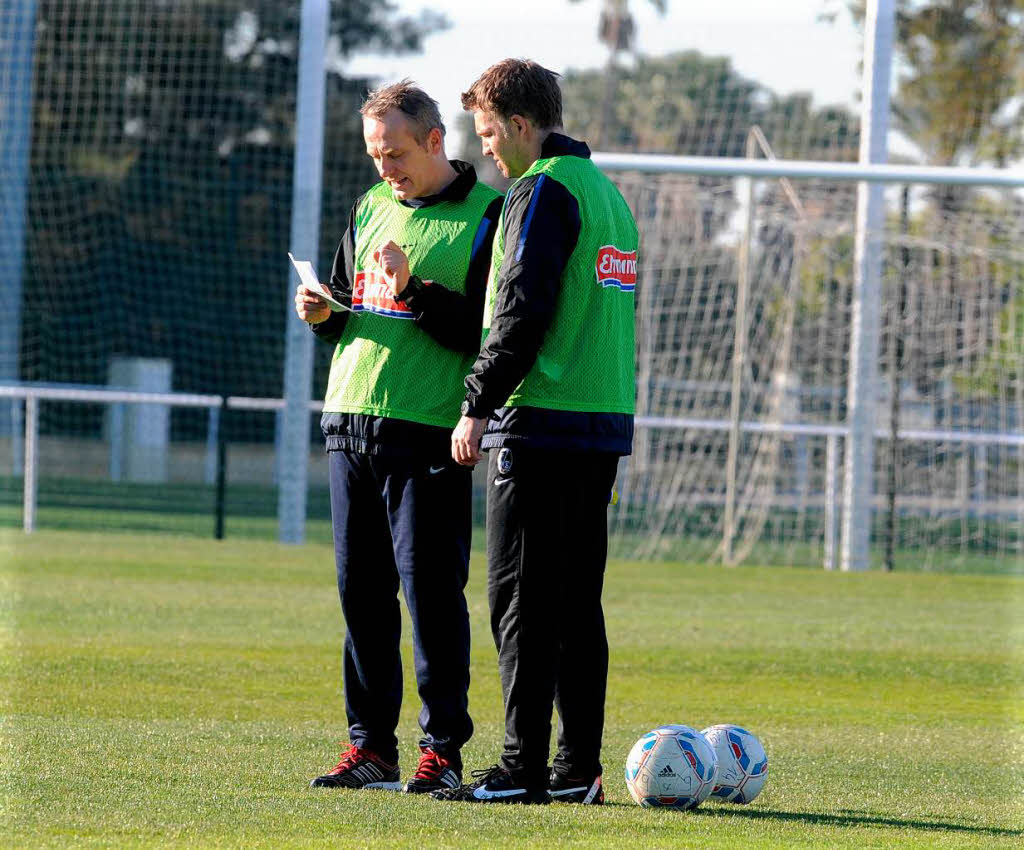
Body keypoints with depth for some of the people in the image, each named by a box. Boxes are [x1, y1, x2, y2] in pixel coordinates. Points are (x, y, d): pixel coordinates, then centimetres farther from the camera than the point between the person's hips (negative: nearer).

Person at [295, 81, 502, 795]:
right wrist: (322, 313, 3)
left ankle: (442, 748, -1)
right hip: (351, 422, 6)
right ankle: (371, 744, 12)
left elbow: (488, 332, -10)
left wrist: (414, 291, -20)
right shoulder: (371, 208, 16)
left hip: (429, 433, -6)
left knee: (431, 590, -7)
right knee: (362, 589, 6)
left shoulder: (487, 215, -3)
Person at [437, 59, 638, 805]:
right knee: (577, 602, 10)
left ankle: (524, 768, -8)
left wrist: (478, 405, -13)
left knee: (523, 602, -6)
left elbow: (524, 311, -17)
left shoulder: (543, 191, -10)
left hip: (540, 425, -9)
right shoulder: (606, 191, 18)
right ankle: (578, 769, 9)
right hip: (605, 420, 9)